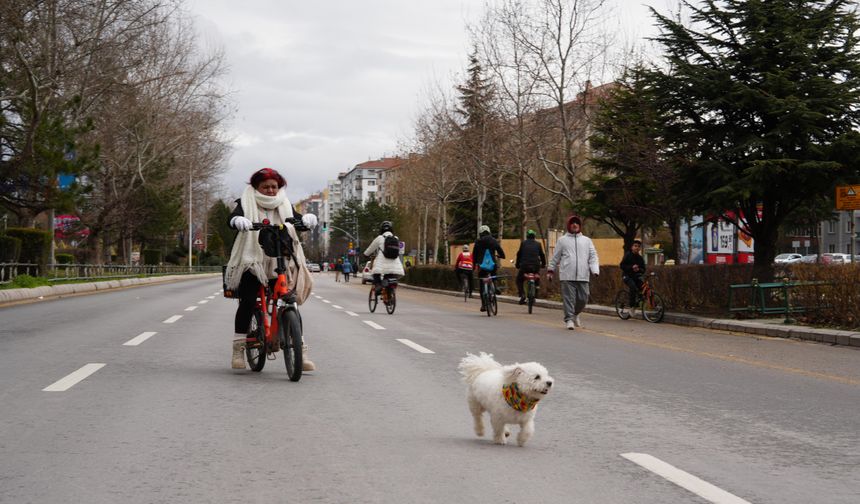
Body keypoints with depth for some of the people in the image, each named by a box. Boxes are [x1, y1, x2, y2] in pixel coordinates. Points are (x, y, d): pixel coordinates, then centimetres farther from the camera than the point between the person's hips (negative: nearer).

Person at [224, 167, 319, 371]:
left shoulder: (284, 206, 16)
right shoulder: (247, 204, 7)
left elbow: (296, 219, 0)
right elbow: (234, 217, -12)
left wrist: (307, 218, -24)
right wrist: (239, 220, -37)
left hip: (280, 264, 2)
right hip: (252, 262, -2)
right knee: (247, 302, -15)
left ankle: (300, 350, -3)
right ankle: (238, 349, -5)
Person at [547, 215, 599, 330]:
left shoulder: (587, 240, 15)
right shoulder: (562, 240, 11)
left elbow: (593, 256, 9)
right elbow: (555, 257, 14)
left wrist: (595, 271, -6)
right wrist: (550, 270, 12)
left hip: (583, 276, 2)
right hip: (567, 276, -2)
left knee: (583, 298, 3)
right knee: (569, 298, -6)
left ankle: (575, 313, 29)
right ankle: (569, 319, 0)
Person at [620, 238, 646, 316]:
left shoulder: (640, 258, 9)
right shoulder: (628, 255, -4)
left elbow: (643, 270, 9)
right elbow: (622, 266, -10)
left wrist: (639, 269, -15)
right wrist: (631, 267, -23)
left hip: (636, 276, 5)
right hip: (627, 275, -5)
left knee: (643, 288, -15)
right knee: (633, 287, -30)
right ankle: (632, 307, -23)